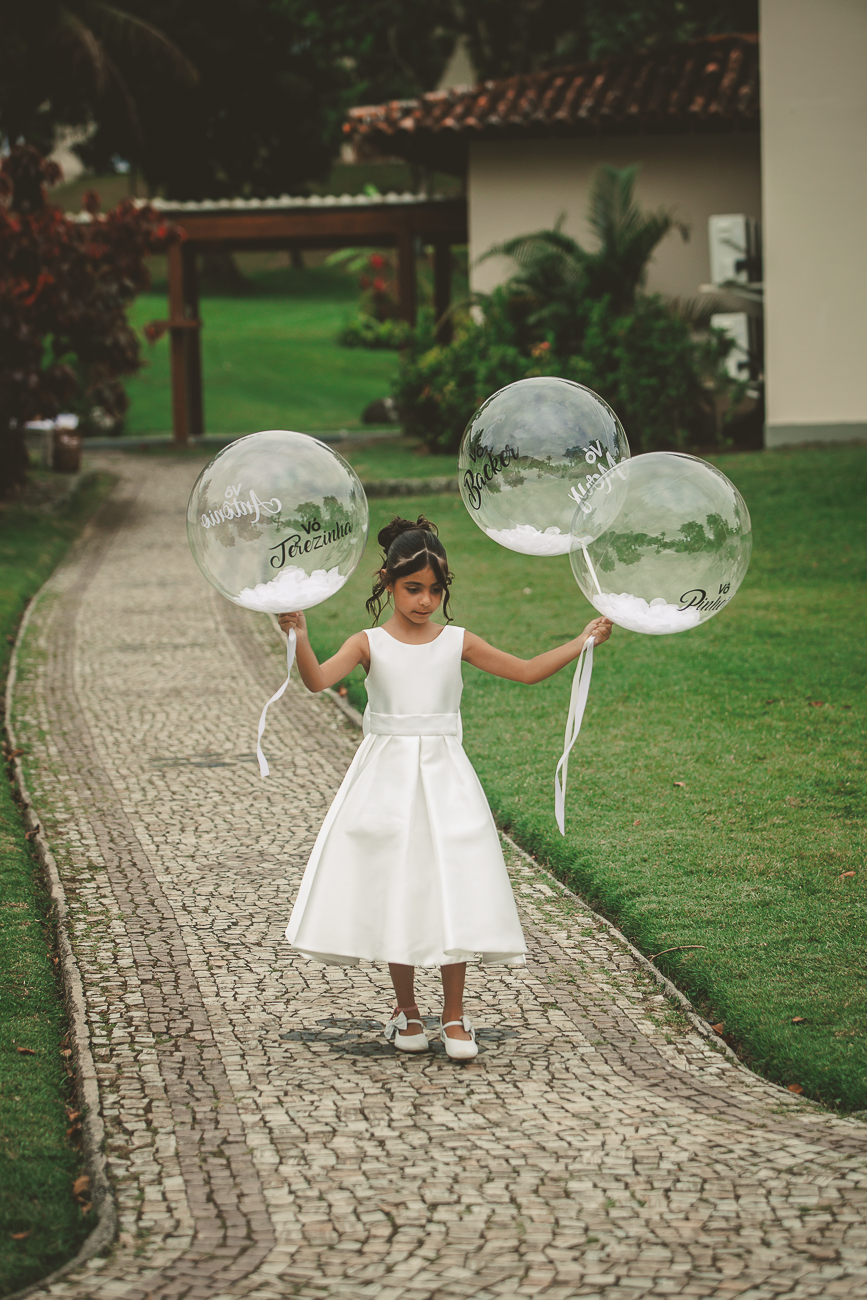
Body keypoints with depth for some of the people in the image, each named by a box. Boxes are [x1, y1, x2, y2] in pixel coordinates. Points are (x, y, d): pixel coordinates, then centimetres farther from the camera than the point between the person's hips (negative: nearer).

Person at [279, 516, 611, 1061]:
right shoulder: (370, 644, -3)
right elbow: (318, 680, -18)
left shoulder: (457, 643, 3)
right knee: (395, 891, 3)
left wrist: (582, 642, -4)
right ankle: (406, 1010, 19)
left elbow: (527, 670, 5)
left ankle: (455, 1016, 8)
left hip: (443, 777, 1)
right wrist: (300, 638, -36)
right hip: (386, 777, -1)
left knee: (452, 891, -4)